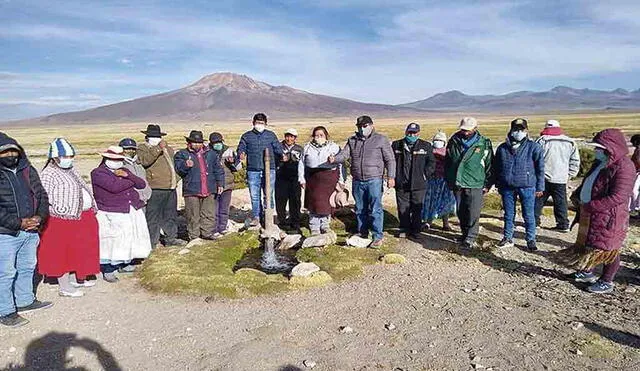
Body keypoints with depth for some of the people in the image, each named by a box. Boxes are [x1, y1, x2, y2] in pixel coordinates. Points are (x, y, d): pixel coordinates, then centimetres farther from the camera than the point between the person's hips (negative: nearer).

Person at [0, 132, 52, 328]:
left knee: (27, 267, 19)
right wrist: (19, 223, -19)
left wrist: (40, 217, -6)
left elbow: (41, 195, 10)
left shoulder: (28, 170, 7)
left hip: (30, 231, 6)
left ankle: (25, 300, 37)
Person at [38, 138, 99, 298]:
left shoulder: (71, 170, 15)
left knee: (79, 250, 17)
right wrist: (61, 209, -26)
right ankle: (64, 287, 10)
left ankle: (75, 279, 32)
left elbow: (82, 188, 23)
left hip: (83, 217, 9)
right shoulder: (49, 174, -11)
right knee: (64, 253, 1)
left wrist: (92, 206, 13)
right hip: (63, 221, -9)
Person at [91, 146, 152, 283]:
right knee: (111, 242, -6)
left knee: (131, 239, 9)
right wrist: (131, 180, -4)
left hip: (133, 212, 6)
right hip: (112, 215, -6)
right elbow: (114, 187, -21)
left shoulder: (124, 171, 18)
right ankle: (107, 270, 5)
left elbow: (142, 184, 8)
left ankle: (125, 264, 25)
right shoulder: (98, 173, -3)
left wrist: (127, 175, -8)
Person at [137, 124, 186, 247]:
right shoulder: (142, 148, -2)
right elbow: (144, 160, -24)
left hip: (170, 189, 7)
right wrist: (158, 149, -27)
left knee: (170, 215, 16)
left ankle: (171, 238, 29)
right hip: (155, 190, -7)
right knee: (153, 217, -5)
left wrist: (176, 180, 24)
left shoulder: (168, 149, 19)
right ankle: (152, 242, 3)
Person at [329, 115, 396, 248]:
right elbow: (344, 154, 4)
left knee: (375, 209, -6)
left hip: (374, 180, -4)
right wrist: (334, 159, -18)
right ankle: (362, 233, 27)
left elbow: (390, 160, 0)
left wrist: (391, 177, -8)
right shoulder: (352, 141, 13)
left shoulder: (381, 139, 1)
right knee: (360, 209, 13)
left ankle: (378, 237, 0)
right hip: (357, 181, 5)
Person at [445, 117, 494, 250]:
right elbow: (447, 162, 14)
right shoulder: (454, 141, 6)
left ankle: (470, 239, -2)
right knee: (461, 212, 11)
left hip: (475, 184, -3)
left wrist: (487, 184, 0)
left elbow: (490, 165, 3)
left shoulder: (484, 143, -2)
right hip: (457, 184, 4)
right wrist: (449, 180, 12)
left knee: (473, 213, -9)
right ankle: (465, 234, 26)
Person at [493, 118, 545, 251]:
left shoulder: (533, 147, -2)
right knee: (508, 215, 12)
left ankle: (531, 240, 18)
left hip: (527, 187, -3)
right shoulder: (502, 148, 5)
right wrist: (499, 185, 13)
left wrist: (539, 187, -2)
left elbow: (540, 168, 0)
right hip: (507, 187, 3)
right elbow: (496, 168, 13)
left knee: (529, 215, 5)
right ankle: (508, 238, 24)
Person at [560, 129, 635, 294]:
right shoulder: (600, 162, 8)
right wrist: (577, 195, 4)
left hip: (608, 217, -9)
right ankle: (587, 272, 40)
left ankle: (606, 282, 22)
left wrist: (590, 206, -25)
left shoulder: (623, 167, -21)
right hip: (590, 214, 9)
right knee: (587, 243, 21)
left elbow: (617, 197, -27)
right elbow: (587, 182, 21)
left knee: (608, 249, 6)